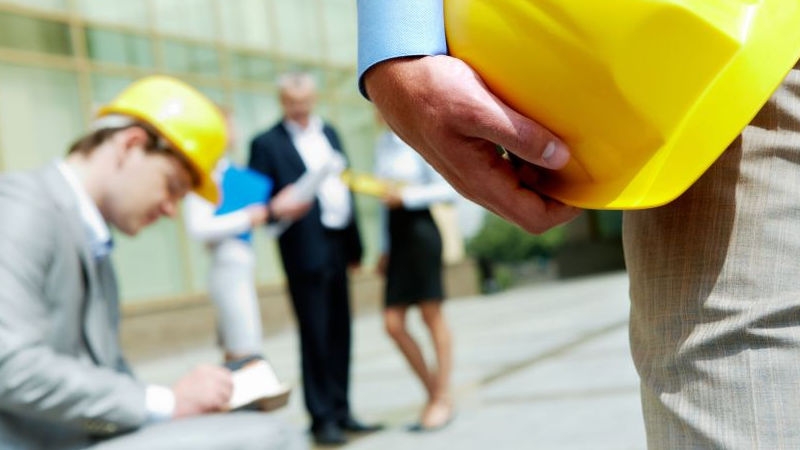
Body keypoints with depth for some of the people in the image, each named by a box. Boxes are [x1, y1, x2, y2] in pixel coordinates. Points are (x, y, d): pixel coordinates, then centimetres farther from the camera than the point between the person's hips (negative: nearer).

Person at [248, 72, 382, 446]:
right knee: (315, 336, -2)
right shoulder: (267, 143, -3)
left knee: (340, 333, 10)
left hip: (337, 245, 6)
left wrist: (354, 243, 13)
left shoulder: (328, 132, 16)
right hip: (305, 249, -6)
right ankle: (322, 418, 6)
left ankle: (341, 410, 19)